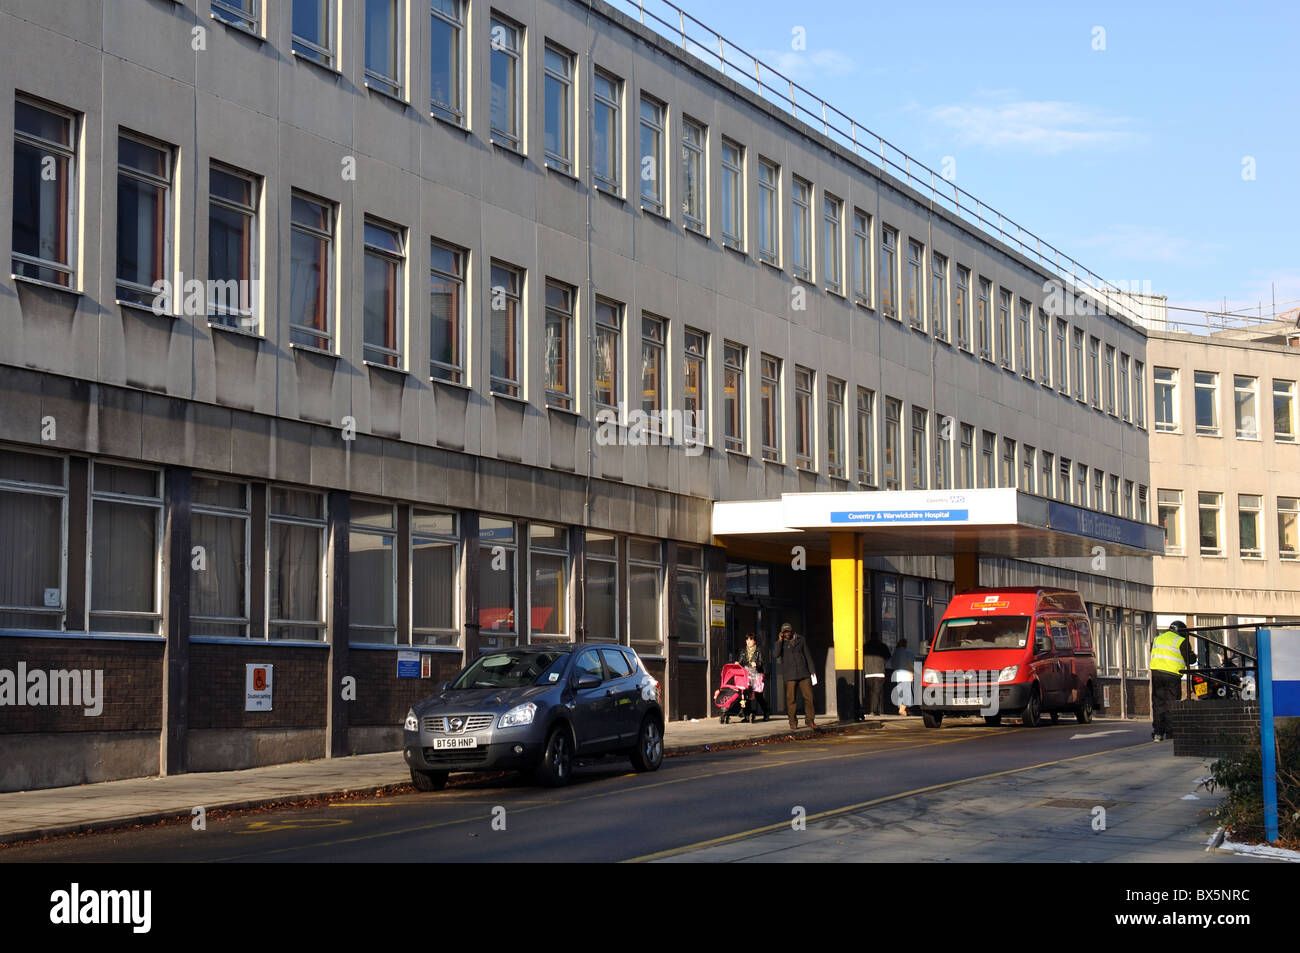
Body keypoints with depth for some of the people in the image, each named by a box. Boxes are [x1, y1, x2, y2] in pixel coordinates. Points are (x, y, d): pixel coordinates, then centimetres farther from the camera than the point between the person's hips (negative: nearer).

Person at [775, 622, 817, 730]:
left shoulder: (800, 640, 10)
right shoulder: (781, 643, 6)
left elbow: (808, 655, 12)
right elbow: (777, 654, -12)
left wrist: (811, 671, 6)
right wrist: (780, 640, -13)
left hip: (803, 673, 1)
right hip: (790, 675, -1)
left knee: (808, 697, -4)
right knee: (790, 699, -3)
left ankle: (810, 720, 5)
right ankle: (793, 722, 6)